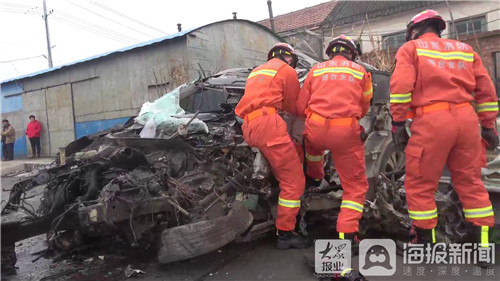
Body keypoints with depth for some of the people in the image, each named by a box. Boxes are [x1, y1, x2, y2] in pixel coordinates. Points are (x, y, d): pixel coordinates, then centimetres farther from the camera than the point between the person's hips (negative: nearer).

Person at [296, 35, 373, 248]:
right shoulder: (360, 71, 12)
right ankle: (347, 234, 0)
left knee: (313, 142, 40)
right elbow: (364, 108, 17)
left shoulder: (316, 70, 13)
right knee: (356, 185, 10)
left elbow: (300, 108, 10)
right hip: (347, 133, -2)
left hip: (316, 129, 2)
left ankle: (315, 177, 61)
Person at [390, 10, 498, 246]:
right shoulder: (465, 49, 24)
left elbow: (401, 86, -7)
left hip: (432, 120, -5)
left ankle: (426, 241, 12)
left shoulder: (411, 48, 10)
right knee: (470, 182, 16)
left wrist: (398, 122, -6)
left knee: (420, 184, 5)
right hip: (466, 118, 6)